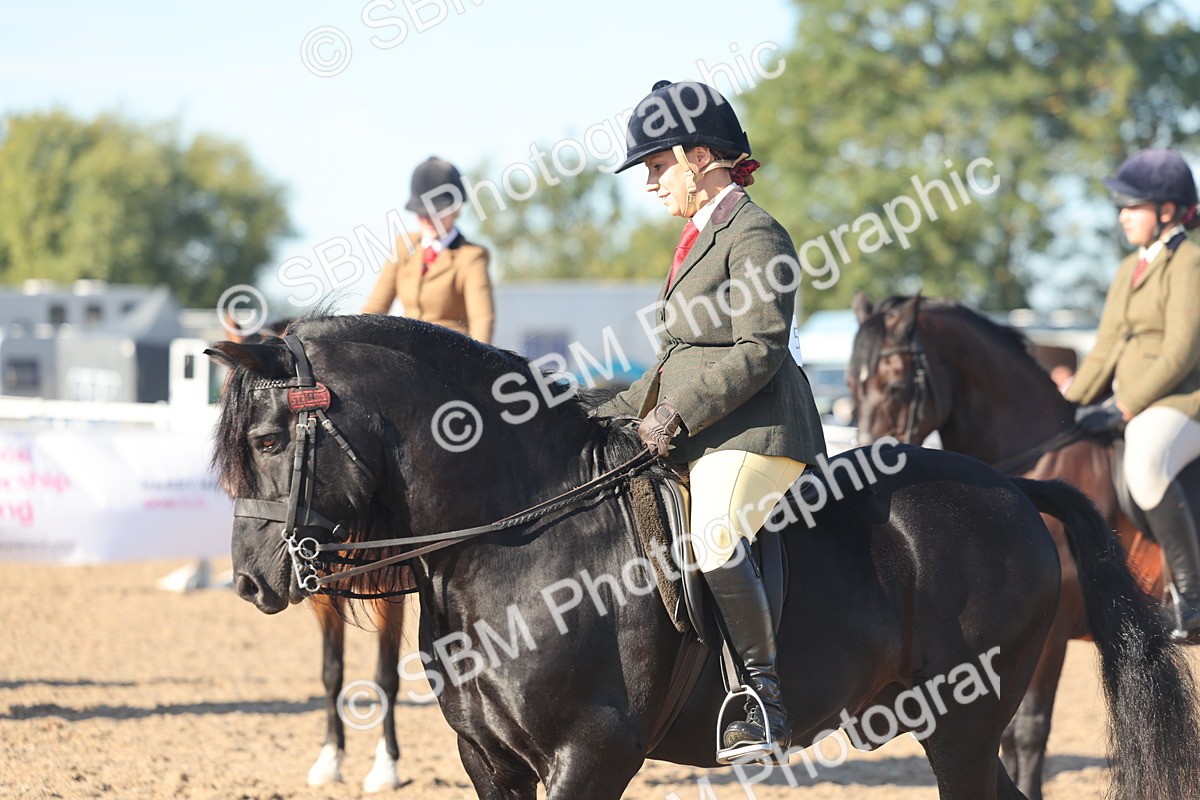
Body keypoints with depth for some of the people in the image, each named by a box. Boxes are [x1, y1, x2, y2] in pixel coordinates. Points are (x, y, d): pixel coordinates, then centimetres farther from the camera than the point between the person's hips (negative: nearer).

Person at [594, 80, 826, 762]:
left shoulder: (754, 235, -8)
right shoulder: (703, 237, 23)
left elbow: (759, 350, -17)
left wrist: (679, 415, -20)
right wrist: (620, 415, 18)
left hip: (751, 431, -11)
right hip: (697, 435, 11)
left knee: (715, 539, -31)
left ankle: (768, 704, -26)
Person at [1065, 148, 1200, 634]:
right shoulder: (1130, 270, 18)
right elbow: (1106, 353, 20)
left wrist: (1129, 405, -18)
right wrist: (1067, 406, 9)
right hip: (1136, 413, 10)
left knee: (1144, 466, -40)